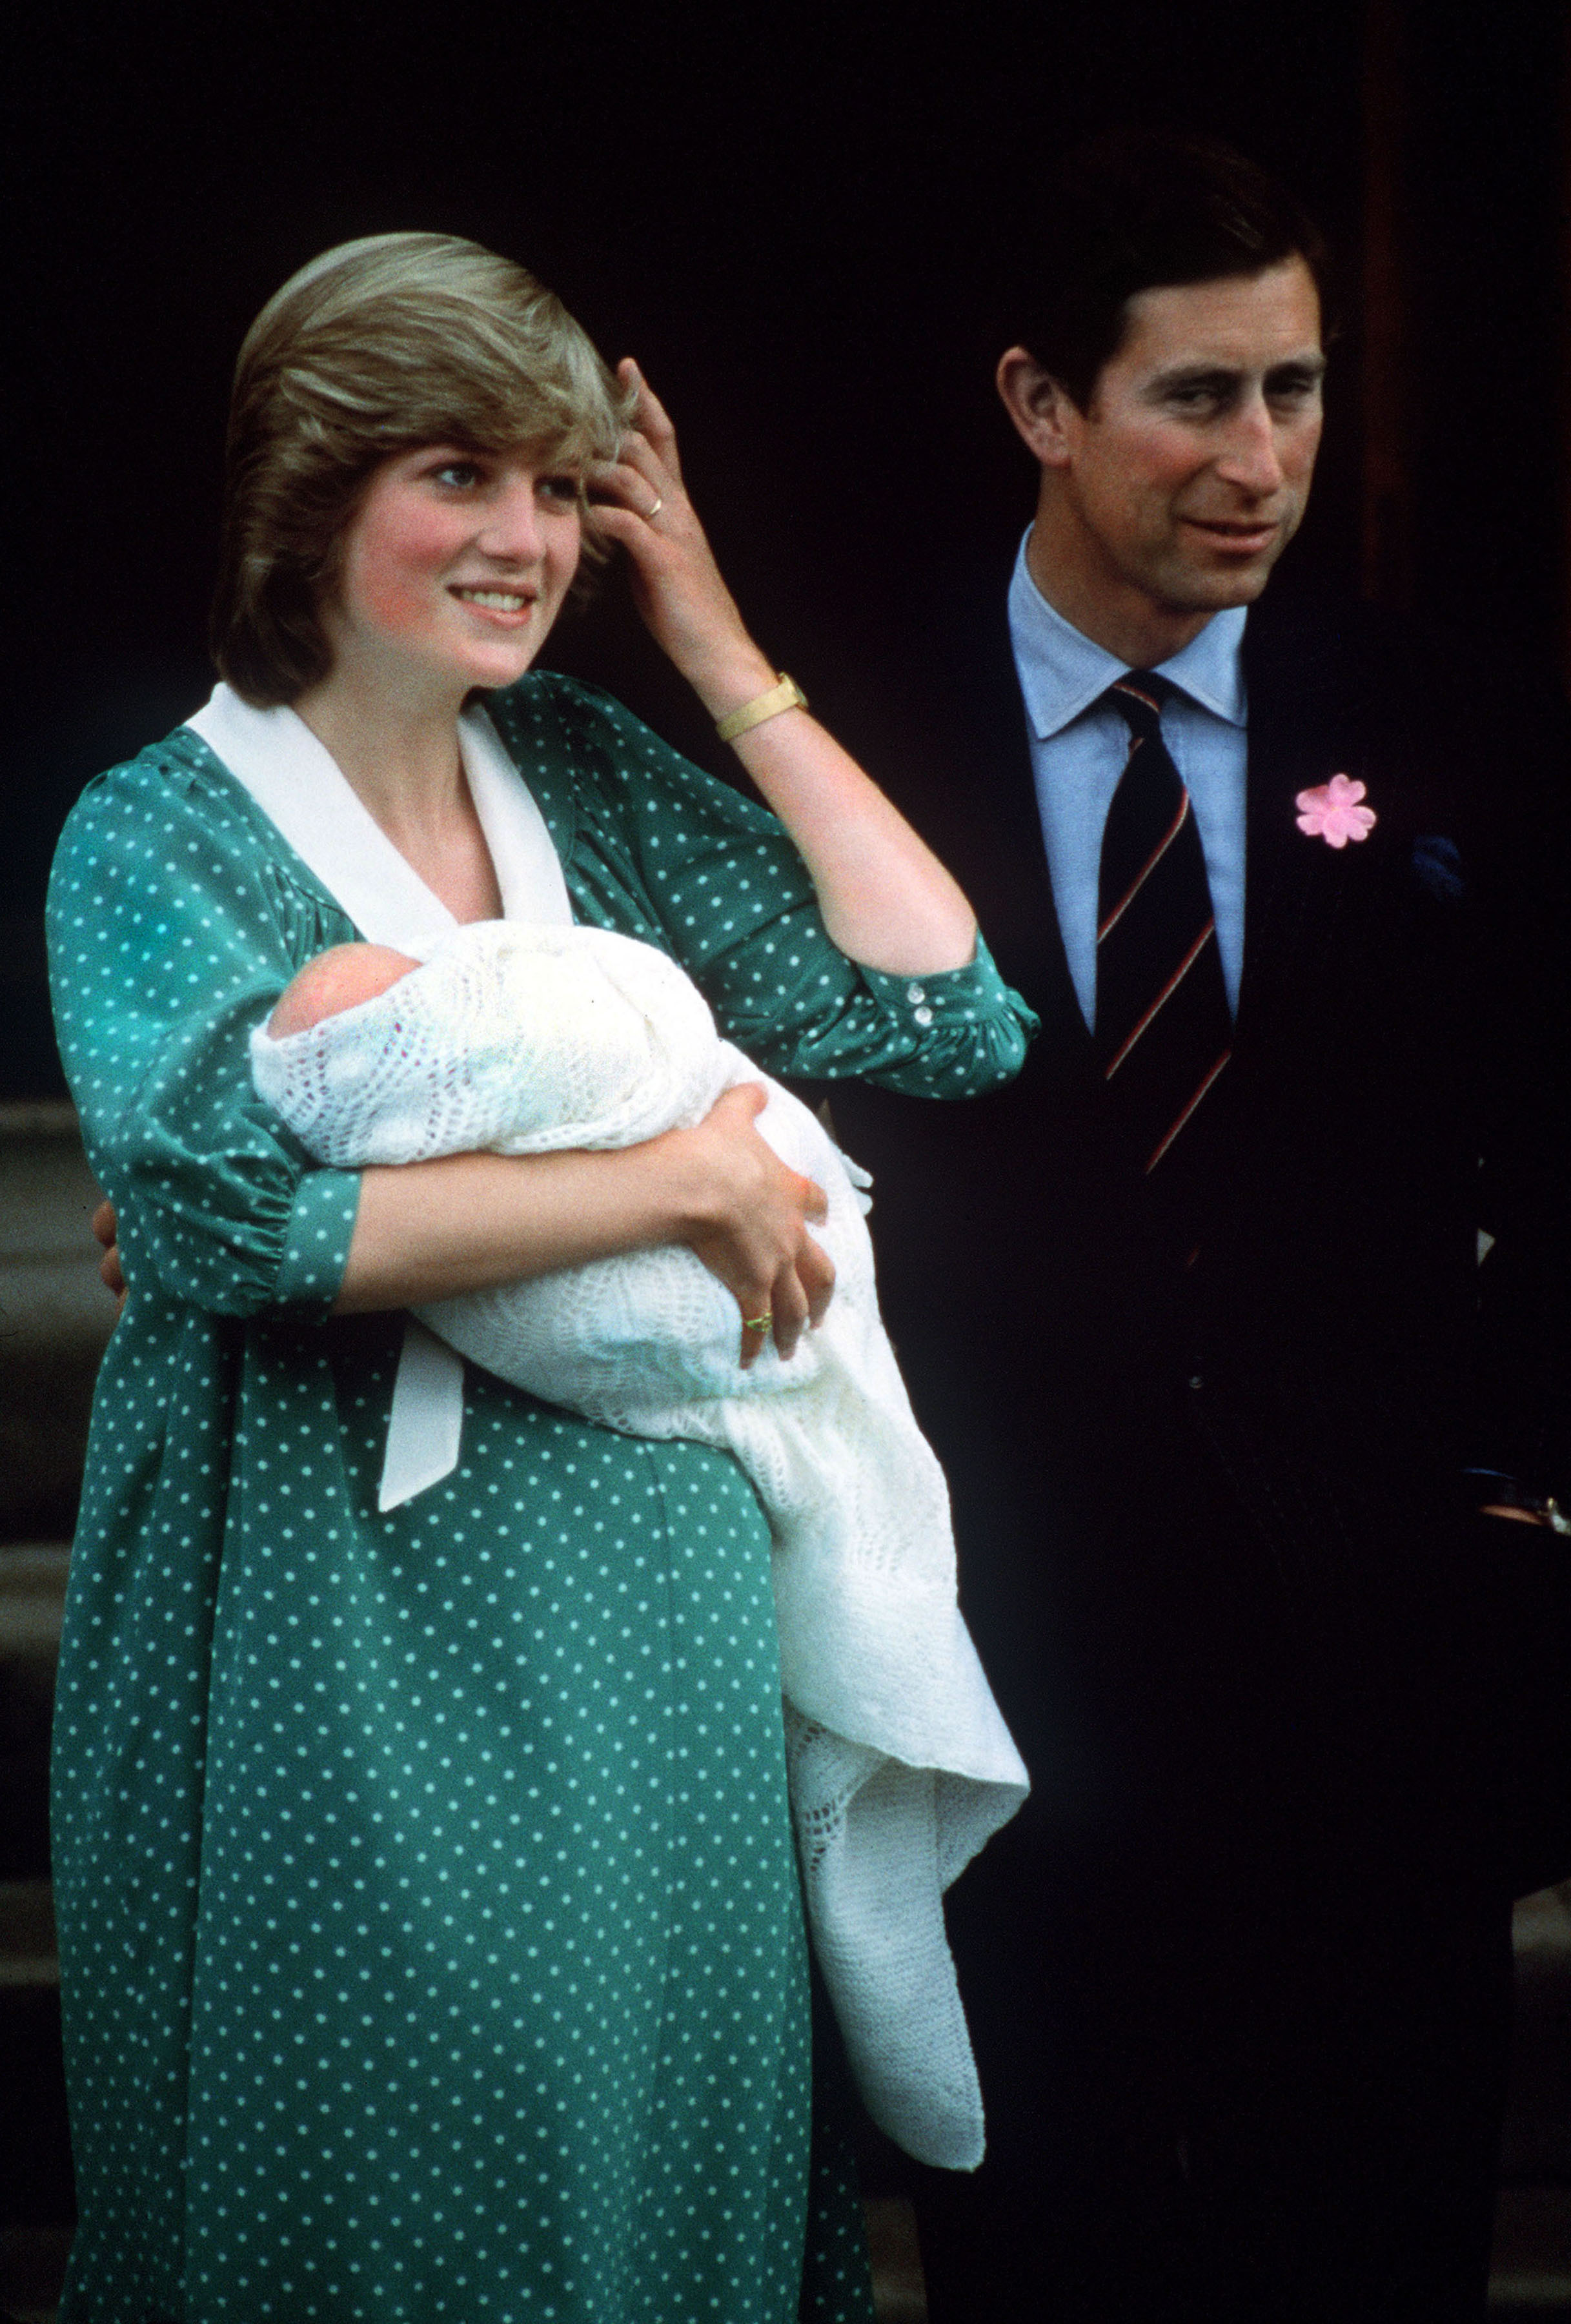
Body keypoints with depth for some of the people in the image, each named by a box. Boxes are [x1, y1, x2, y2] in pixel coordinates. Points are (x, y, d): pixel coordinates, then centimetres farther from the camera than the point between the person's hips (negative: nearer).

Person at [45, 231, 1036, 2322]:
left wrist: (727, 660, -3)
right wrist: (688, 1177, -21)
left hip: (650, 1611, 5)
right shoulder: (160, 844, -8)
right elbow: (232, 1212, -25)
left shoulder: (586, 776, 6)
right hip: (346, 1650, -5)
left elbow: (955, 1022, 0)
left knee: (672, 2143, 11)